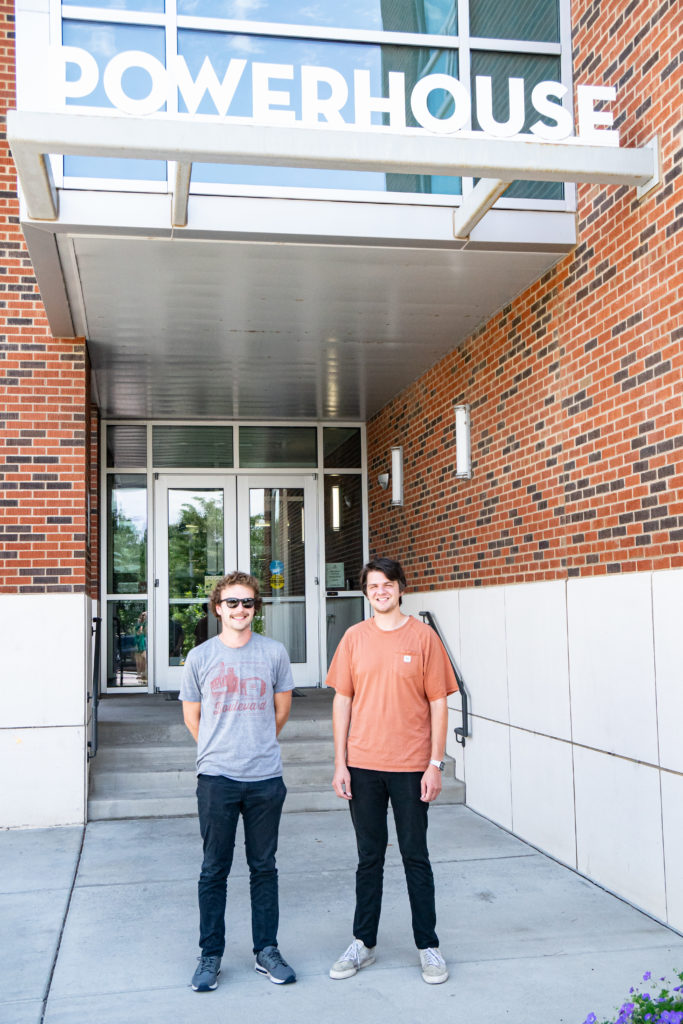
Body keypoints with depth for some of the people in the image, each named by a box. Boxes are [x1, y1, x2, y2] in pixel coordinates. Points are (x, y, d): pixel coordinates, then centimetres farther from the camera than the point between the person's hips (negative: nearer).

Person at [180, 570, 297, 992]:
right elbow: (192, 715, 11)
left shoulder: (274, 652, 1)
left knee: (264, 866, 11)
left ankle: (267, 950, 23)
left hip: (266, 778, 1)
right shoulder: (201, 657, 0)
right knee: (215, 870, 7)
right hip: (217, 778, -1)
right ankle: (211, 955, 20)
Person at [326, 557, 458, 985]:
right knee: (369, 857, 13)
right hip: (363, 766, 2)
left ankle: (428, 945, 21)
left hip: (411, 767, -2)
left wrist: (435, 764, -7)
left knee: (416, 857, 8)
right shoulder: (355, 637, 3)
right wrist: (341, 763, 1)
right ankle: (363, 943, 26)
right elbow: (343, 700, 5)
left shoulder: (423, 636, -3)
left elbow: (438, 703, -3)